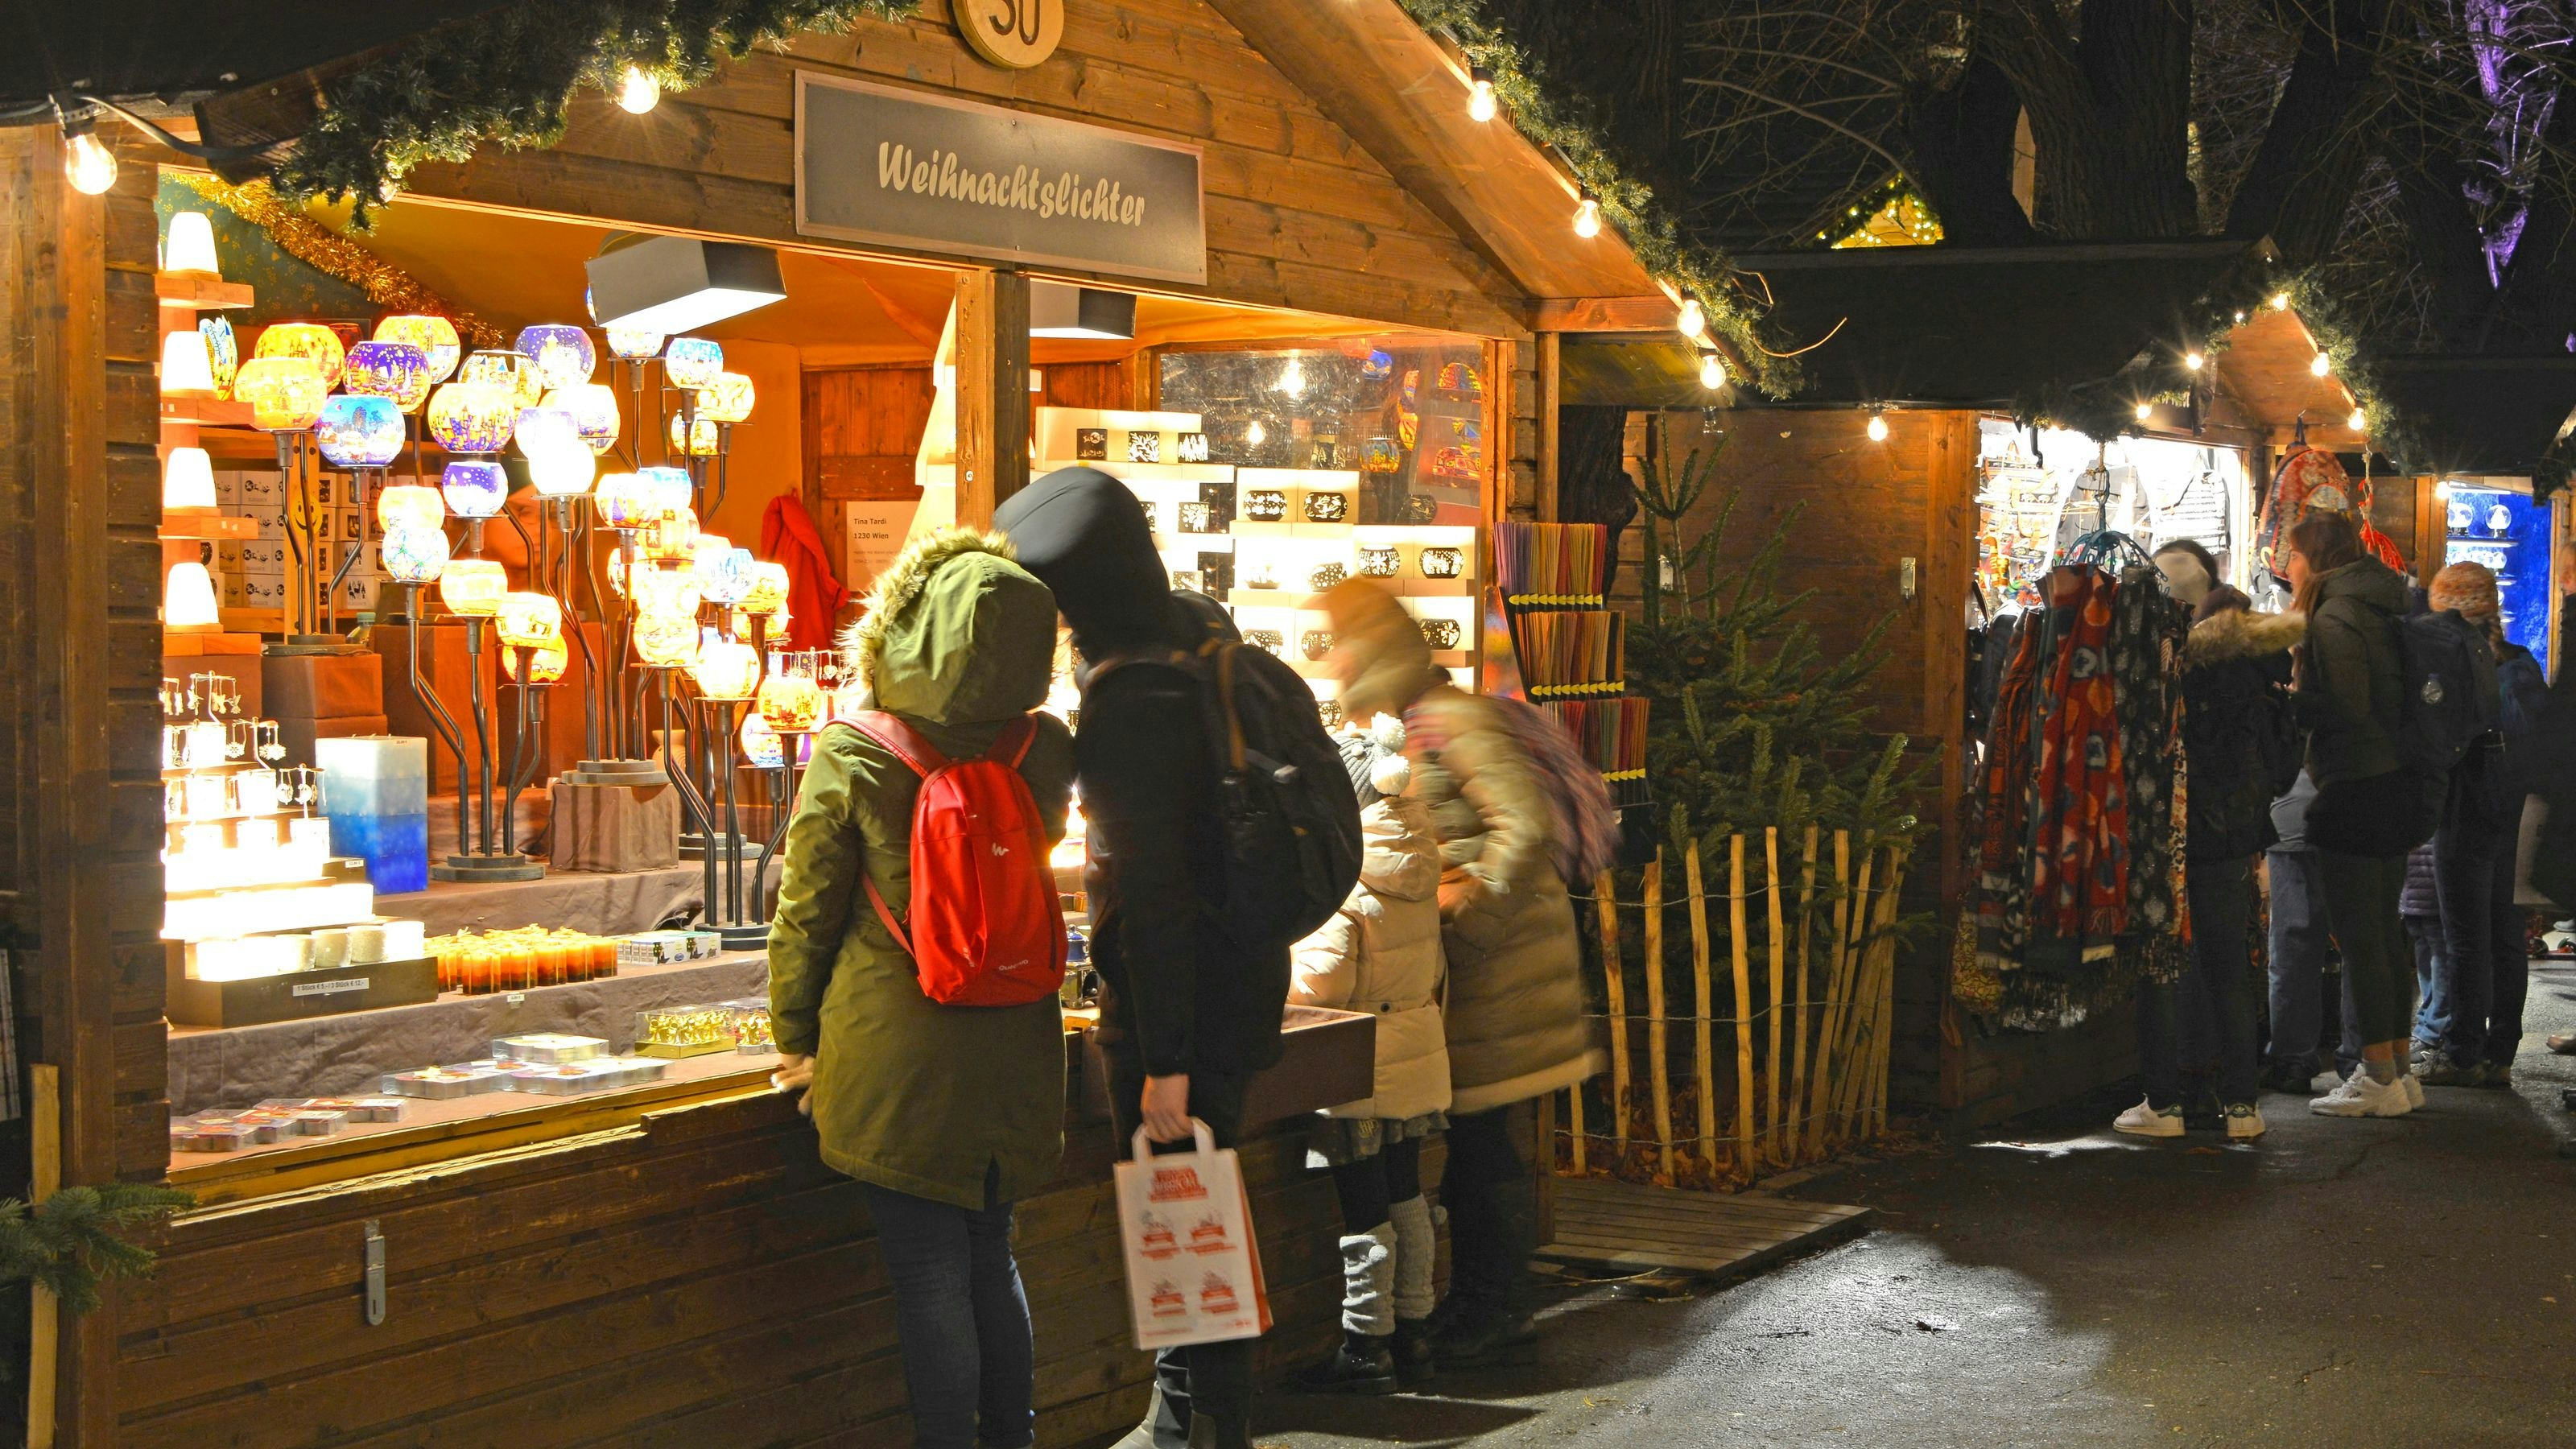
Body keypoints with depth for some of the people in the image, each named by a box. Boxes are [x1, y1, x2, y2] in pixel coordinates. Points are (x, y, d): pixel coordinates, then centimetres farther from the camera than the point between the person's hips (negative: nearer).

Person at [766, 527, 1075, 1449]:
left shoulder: (852, 758, -14)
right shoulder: (1045, 751, -4)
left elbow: (806, 914, -5)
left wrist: (798, 1041, 8)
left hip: (896, 1062, -4)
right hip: (1013, 1059, 5)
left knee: (931, 1284, 3)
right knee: (991, 1263, 20)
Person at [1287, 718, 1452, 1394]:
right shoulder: (1417, 870, 5)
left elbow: (1319, 982, -20)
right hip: (1417, 1054, 8)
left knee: (1362, 1211, 0)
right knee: (1405, 1197, 15)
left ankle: (1366, 1349, 6)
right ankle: (1413, 1333, 23)